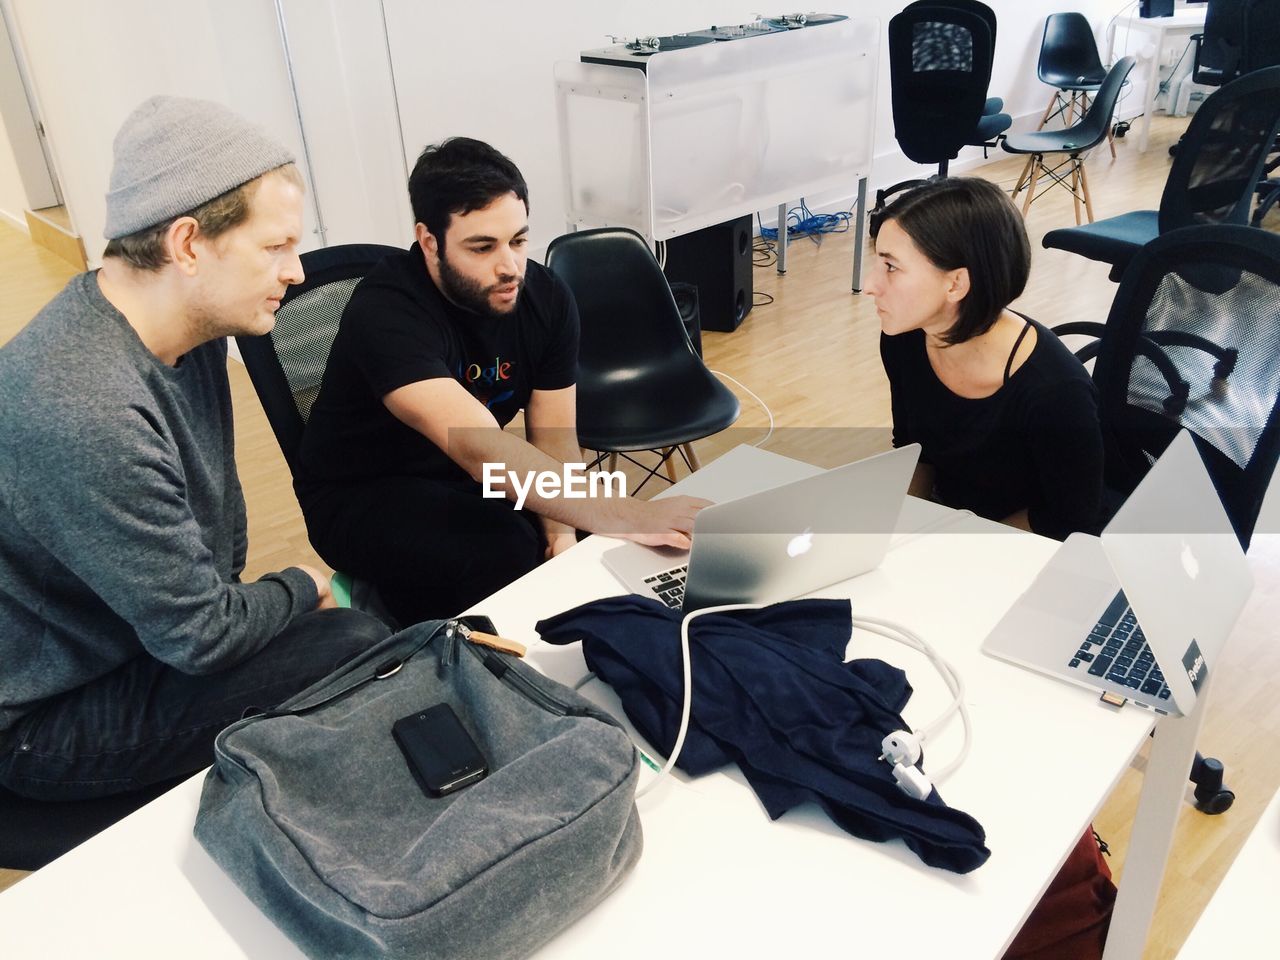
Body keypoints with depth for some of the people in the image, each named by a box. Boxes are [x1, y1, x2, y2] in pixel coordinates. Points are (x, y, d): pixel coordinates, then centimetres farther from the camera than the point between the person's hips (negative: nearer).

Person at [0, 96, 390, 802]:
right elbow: (200, 637, -26)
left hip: (153, 631, 9)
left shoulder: (190, 329, -5)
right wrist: (300, 589, -9)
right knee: (362, 652, -19)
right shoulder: (85, 412, -34)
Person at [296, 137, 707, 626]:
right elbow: (481, 449, -44)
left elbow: (553, 440, -8)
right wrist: (627, 517, -52)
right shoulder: (385, 311, -31)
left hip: (467, 479, 5)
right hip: (364, 495, -5)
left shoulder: (547, 298, -11)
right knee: (504, 552, -31)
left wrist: (560, 533, -27)